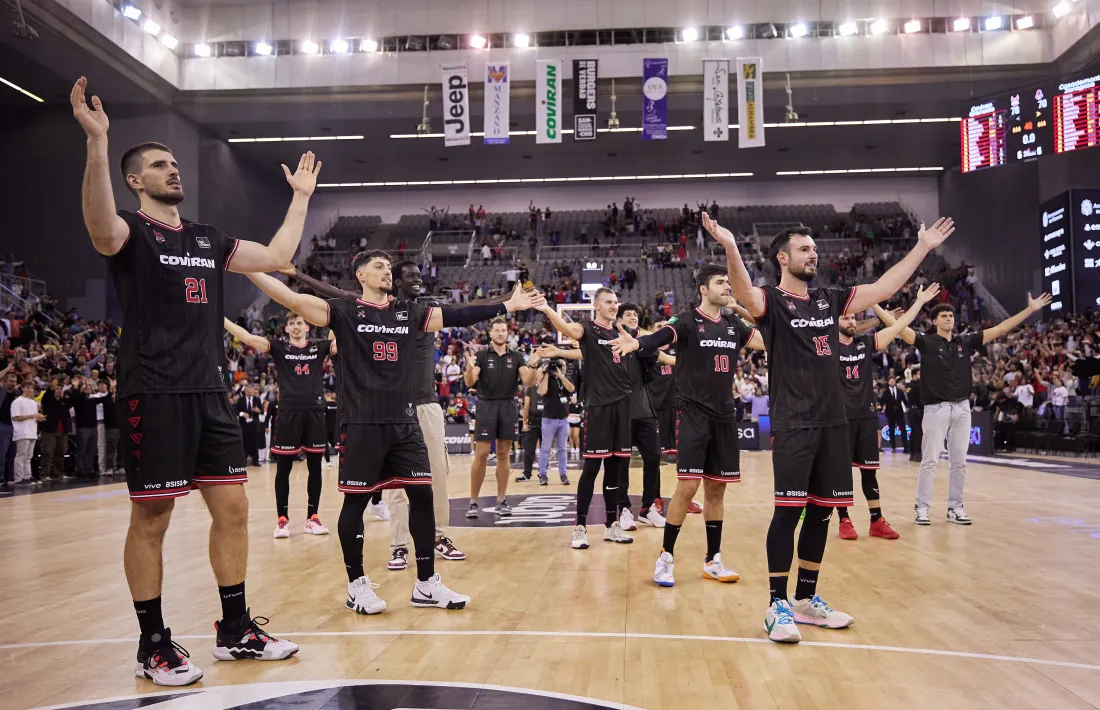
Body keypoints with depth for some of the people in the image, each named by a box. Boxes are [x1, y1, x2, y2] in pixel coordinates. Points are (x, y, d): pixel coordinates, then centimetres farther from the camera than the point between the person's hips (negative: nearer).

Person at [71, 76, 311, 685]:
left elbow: (276, 257, 21)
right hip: (153, 394, -6)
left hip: (209, 392, 7)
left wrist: (301, 195, 25)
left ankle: (235, 631, 20)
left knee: (232, 507, 8)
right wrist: (97, 141, -36)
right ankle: (153, 646, 14)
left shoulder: (207, 239, 18)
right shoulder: (131, 232, -3)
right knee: (150, 518, 1)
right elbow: (101, 231, -27)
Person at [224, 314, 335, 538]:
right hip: (288, 413, -1)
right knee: (283, 468, 4)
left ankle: (312, 518, 16)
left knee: (315, 467, 7)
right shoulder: (279, 348, 3)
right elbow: (248, 338, -7)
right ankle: (282, 519, 13)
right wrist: (219, 317, -16)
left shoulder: (320, 347, 8)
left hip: (314, 412, 1)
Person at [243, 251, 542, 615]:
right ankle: (357, 585, 19)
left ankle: (426, 584, 14)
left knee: (422, 494, 2)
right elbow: (293, 300, -9)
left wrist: (508, 305, 11)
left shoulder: (410, 312, 12)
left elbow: (457, 316, 12)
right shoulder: (344, 312, 0)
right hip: (361, 424, -4)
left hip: (404, 422, 4)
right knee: (355, 501, 3)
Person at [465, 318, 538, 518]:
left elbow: (528, 383, -3)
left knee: (503, 455, 6)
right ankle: (473, 503, 1)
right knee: (481, 455, -5)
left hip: (508, 407, 2)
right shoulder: (482, 355, 0)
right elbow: (470, 383, -11)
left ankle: (501, 501, 13)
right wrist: (470, 367, -31)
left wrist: (532, 366, -22)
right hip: (487, 406, -2)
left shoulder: (516, 357, 6)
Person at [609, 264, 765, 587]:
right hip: (694, 415, -5)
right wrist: (636, 343, -46)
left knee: (716, 489, 10)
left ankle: (712, 561, 20)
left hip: (725, 417, 6)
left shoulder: (734, 325, 10)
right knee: (688, 486, -9)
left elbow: (767, 341, 17)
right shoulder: (687, 322, -8)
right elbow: (661, 337, -27)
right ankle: (665, 557, 5)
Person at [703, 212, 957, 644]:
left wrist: (922, 248, 17)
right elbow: (744, 294, -27)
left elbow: (883, 289, 19)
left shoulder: (829, 300, 15)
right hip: (792, 424, -7)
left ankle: (806, 599, 23)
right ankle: (778, 605, 2)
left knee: (821, 512, 11)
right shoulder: (771, 301, -5)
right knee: (789, 510, -9)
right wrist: (730, 249, -45)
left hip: (833, 422, 7)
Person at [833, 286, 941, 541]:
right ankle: (844, 521, 13)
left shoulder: (867, 342, 7)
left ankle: (877, 521, 17)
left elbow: (897, 327, 6)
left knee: (869, 470, 9)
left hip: (867, 416, 4)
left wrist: (920, 301, 4)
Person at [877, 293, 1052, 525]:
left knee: (959, 462, 8)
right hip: (935, 408, -4)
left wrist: (1030, 309, 9)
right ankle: (922, 507, 4)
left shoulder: (966, 341, 9)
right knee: (929, 461, -3)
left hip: (962, 408, 4)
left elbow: (1000, 329, 11)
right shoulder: (926, 341, -2)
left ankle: (955, 507, 17)